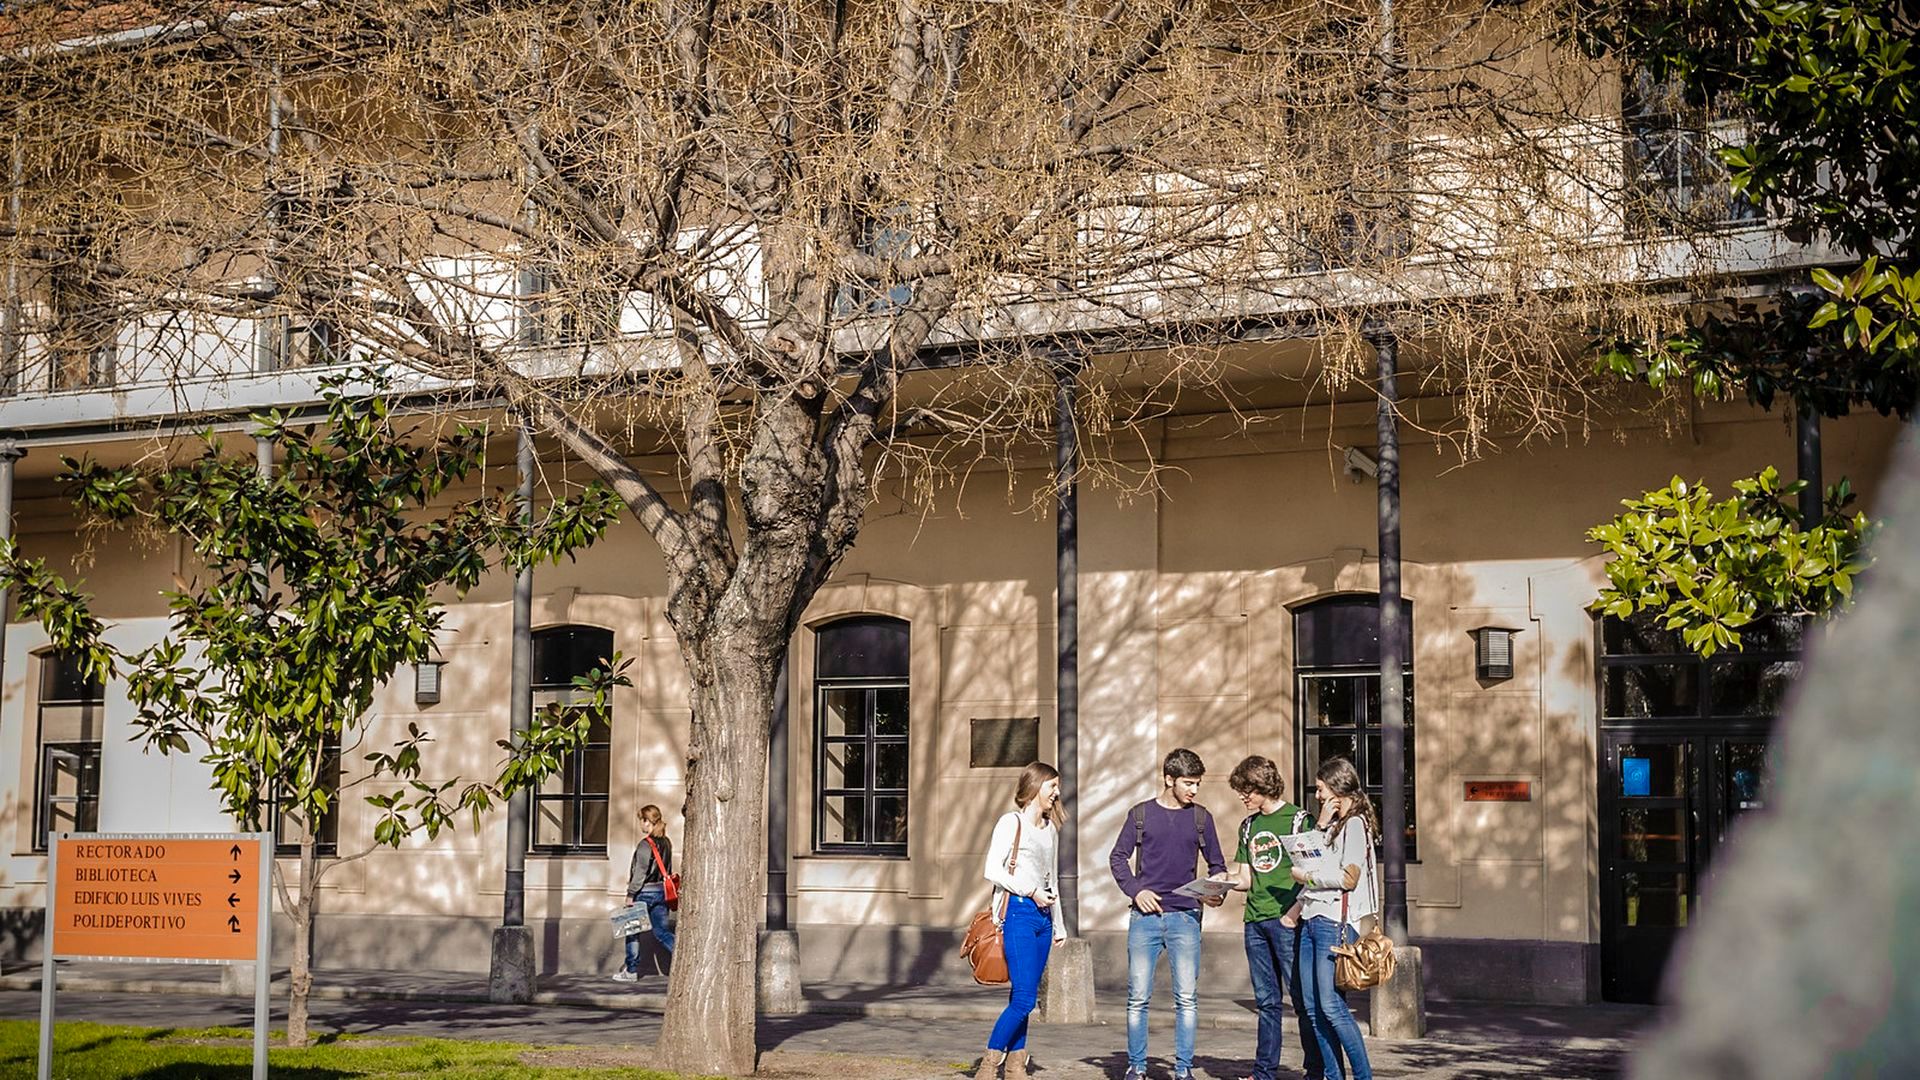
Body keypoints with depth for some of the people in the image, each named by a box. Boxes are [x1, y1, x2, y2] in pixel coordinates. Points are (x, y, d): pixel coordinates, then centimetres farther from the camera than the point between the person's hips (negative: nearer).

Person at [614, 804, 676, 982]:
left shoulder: (645, 845, -16)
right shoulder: (666, 843, 7)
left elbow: (640, 873, -17)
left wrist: (631, 894, -12)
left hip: (645, 892, -7)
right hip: (661, 891, 7)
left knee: (632, 931, 8)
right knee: (661, 931, 8)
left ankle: (631, 971, 14)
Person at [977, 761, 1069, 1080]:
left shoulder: (1050, 829, 19)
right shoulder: (1012, 822, -4)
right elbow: (992, 869, -11)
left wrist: (1059, 925, 24)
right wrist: (1031, 892, -14)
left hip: (1043, 916, 7)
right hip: (1018, 911, -7)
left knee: (1023, 998, 6)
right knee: (1024, 998, -13)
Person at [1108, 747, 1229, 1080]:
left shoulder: (1201, 818, 9)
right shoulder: (1141, 814, 6)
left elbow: (1216, 864, 14)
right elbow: (1118, 857, 8)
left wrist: (1217, 890, -7)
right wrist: (1136, 890, -7)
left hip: (1185, 917, 1)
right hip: (1145, 916, -1)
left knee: (1187, 998, -4)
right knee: (1138, 997, 0)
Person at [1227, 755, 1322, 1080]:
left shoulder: (1298, 820, -2)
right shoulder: (1249, 826, 17)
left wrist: (1295, 910, -15)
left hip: (1287, 921, -6)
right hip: (1255, 920, 6)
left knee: (1302, 998, -5)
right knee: (1267, 1001, 9)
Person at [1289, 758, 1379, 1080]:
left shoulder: (1355, 824, -6)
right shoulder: (1334, 824, 22)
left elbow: (1349, 878, -14)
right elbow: (1310, 860, 18)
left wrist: (1306, 876, -4)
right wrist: (1320, 827, 9)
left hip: (1335, 921, -9)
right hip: (1311, 920, 9)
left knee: (1331, 1005, -13)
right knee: (1313, 1007, 5)